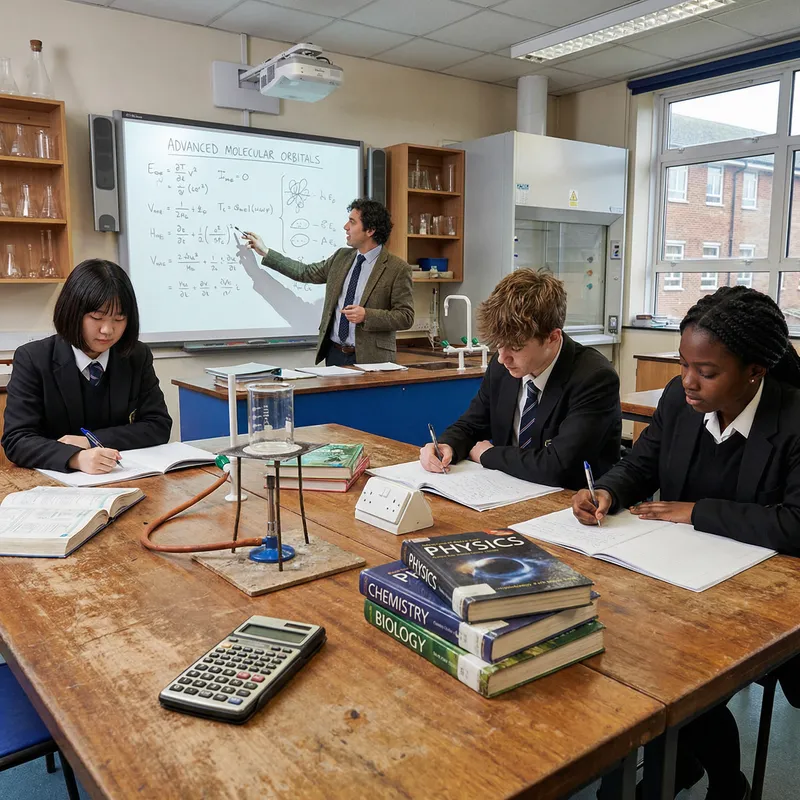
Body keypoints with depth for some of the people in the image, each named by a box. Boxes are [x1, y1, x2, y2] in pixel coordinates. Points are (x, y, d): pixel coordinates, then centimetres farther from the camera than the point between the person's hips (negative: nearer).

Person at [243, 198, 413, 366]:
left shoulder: (398, 269, -9)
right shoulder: (342, 257, 9)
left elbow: (405, 316, -11)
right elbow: (306, 273, 18)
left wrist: (366, 315, -22)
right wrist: (265, 252, 19)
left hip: (370, 359, -5)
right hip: (334, 354, 5)